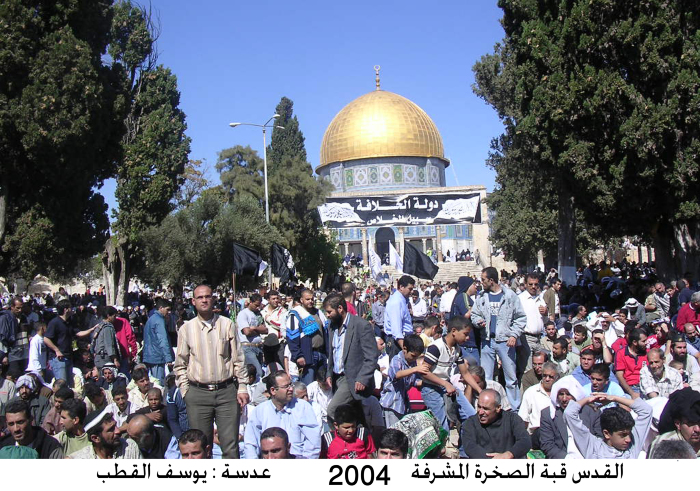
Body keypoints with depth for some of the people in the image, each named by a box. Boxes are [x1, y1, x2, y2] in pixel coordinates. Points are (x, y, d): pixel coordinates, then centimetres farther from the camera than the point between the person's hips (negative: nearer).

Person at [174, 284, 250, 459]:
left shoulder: (227, 324, 4)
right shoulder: (186, 329, 5)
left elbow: (238, 359, 7)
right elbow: (180, 365, 10)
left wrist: (242, 388, 3)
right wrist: (185, 391, 3)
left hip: (227, 392, 0)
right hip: (198, 394, 1)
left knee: (231, 445, -1)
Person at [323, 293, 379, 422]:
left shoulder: (362, 326, -13)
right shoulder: (331, 326, 11)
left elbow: (372, 357, -15)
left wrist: (362, 380, -20)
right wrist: (329, 374, 10)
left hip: (353, 379, -7)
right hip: (337, 378, 7)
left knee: (332, 410, -19)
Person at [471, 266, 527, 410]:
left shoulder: (509, 295, -3)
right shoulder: (482, 297, 8)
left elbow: (521, 318, 0)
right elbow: (474, 314, 16)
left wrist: (514, 335, -9)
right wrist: (478, 321, -6)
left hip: (505, 341, -3)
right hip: (487, 340, 4)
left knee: (511, 377, 2)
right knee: (486, 378, 8)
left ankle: (515, 409, 11)